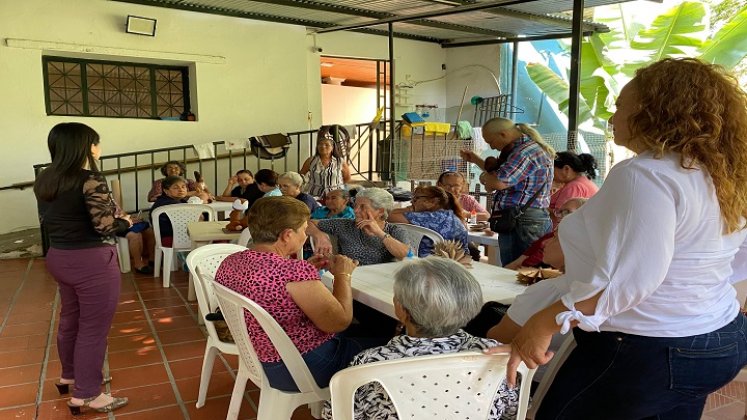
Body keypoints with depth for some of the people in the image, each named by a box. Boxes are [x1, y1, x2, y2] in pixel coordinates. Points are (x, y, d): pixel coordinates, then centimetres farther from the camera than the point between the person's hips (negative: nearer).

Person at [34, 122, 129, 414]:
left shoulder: (44, 180, 6)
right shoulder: (90, 180, -21)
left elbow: (48, 220, 14)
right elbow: (105, 226, -23)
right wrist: (126, 221, -4)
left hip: (59, 257, 9)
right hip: (91, 261, -9)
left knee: (70, 319, 23)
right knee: (93, 327, 3)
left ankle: (70, 375, 42)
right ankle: (85, 395, 14)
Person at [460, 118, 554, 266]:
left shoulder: (526, 151, -16)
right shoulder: (518, 149, 18)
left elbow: (499, 182, -24)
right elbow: (502, 173, 33)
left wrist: (484, 177, -2)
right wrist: (475, 160, 26)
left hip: (524, 222, -10)